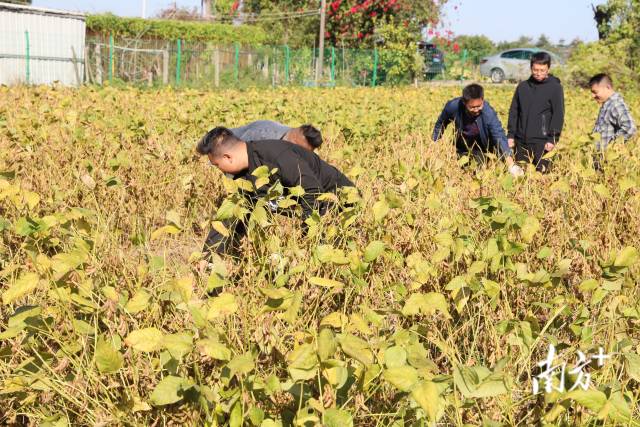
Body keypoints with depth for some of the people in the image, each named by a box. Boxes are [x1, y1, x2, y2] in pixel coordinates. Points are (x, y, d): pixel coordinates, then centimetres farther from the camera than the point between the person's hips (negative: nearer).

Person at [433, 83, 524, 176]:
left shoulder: (489, 113, -34)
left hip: (482, 151, -2)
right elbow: (440, 124, -6)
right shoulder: (453, 106, -28)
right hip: (460, 150, 2)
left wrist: (511, 164, -53)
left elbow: (499, 137, -41)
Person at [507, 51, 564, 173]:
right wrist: (510, 134, 7)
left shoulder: (555, 87, -1)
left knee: (541, 170, -8)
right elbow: (513, 111, 13)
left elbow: (558, 115, -4)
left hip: (542, 141, -4)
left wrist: (552, 139, -10)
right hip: (521, 140, 4)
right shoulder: (522, 86, 10)